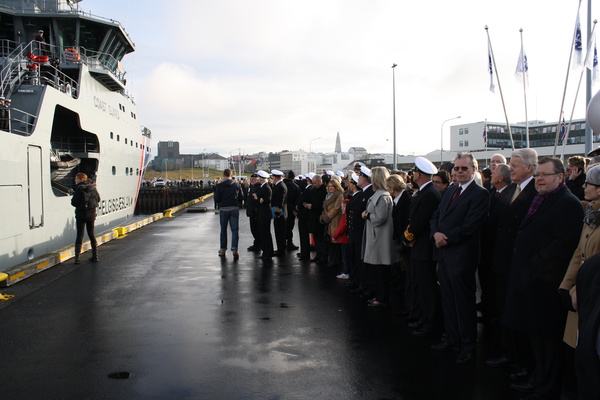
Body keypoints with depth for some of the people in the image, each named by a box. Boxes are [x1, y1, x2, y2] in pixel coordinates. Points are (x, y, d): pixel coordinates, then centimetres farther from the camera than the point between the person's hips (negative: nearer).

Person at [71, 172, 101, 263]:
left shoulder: (79, 189, -14)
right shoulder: (93, 188, 4)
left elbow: (74, 203, -16)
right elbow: (98, 199, 11)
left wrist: (73, 197, 3)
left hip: (81, 213, -5)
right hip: (91, 213, 5)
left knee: (80, 235, 0)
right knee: (91, 234, 14)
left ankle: (77, 258, -1)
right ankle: (95, 256, 16)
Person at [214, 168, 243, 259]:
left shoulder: (219, 185, -6)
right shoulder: (237, 184, 1)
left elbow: (216, 198, -7)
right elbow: (241, 197, 3)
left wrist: (217, 205, 12)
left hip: (223, 209, 0)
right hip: (234, 209, 1)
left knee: (223, 230, 12)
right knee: (235, 229, 2)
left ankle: (223, 250, 19)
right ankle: (234, 249, -12)